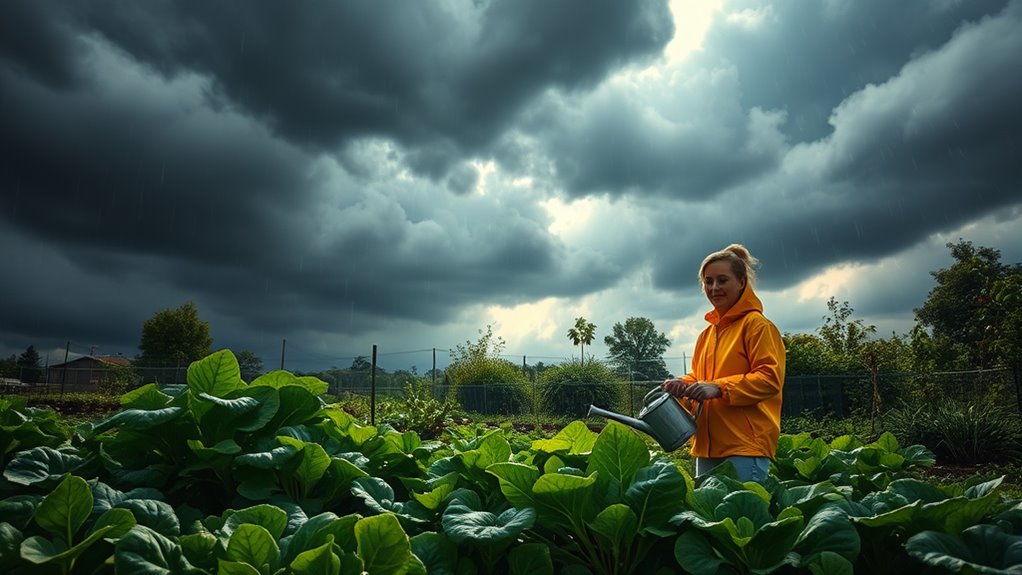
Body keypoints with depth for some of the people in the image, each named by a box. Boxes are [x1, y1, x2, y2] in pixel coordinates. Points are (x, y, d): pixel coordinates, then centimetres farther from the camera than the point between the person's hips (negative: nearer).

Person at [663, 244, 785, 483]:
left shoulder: (756, 324, -6)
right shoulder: (707, 333, 15)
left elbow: (770, 378, -13)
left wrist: (719, 388, -21)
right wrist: (684, 385, 1)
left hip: (746, 445, -7)